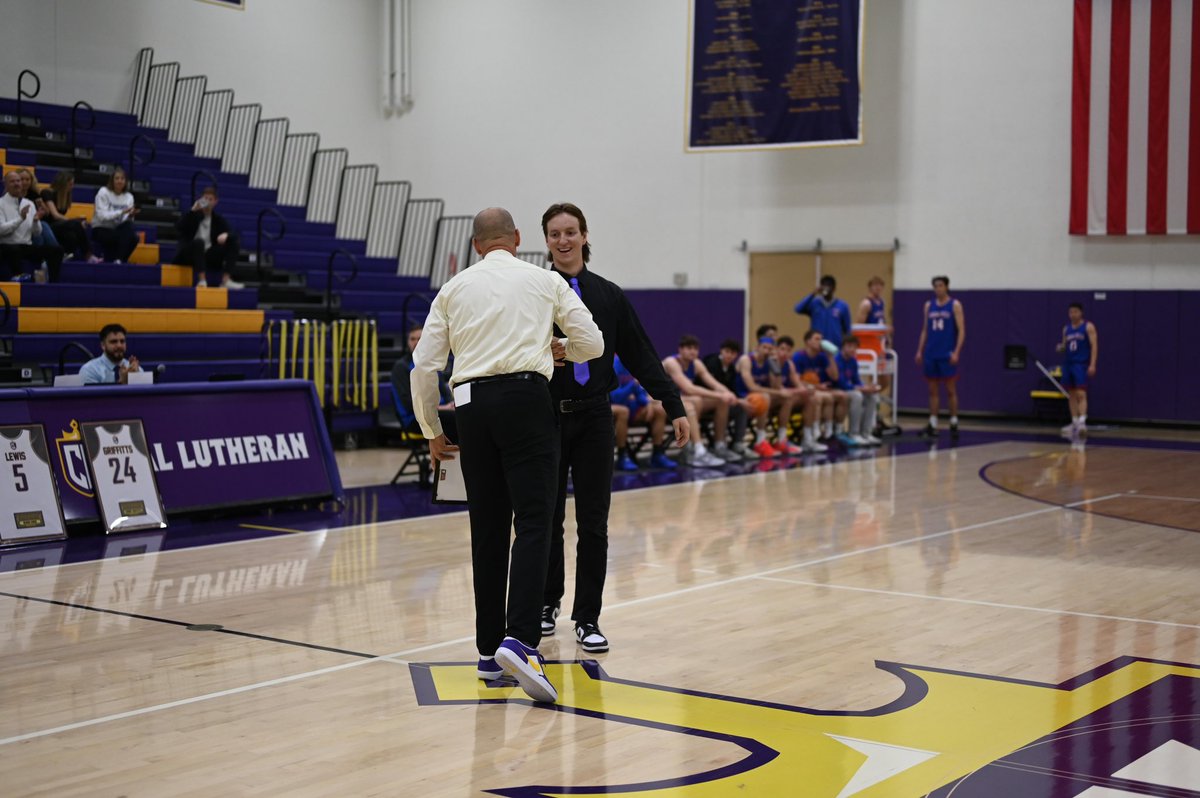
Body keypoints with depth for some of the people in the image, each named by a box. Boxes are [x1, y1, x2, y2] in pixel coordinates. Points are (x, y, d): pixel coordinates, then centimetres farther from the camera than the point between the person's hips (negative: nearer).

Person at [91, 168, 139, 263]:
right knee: (124, 236, -32)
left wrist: (131, 215, -26)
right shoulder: (103, 192, -9)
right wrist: (122, 212, -29)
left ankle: (118, 260, -21)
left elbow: (127, 220, -3)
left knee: (133, 238, -28)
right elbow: (102, 216, -20)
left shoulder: (129, 196, 3)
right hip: (100, 230, -4)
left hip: (117, 230, 4)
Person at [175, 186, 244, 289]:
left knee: (232, 242, -16)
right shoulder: (193, 215, 5)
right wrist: (193, 211, -23)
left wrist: (226, 234, -25)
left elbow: (233, 234, -1)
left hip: (209, 255, 3)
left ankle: (226, 280, -27)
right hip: (189, 254, -3)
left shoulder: (218, 219, 11)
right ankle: (202, 280, -43)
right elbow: (178, 226, -15)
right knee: (199, 242, -35)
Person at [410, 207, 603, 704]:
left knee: (487, 530, 9)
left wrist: (432, 432, 20)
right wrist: (559, 350, 33)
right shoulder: (545, 281, 11)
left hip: (473, 405, 3)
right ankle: (519, 640, -24)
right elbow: (592, 344, 11)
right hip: (525, 397, -3)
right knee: (532, 523, -7)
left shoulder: (453, 289, 15)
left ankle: (489, 652, 13)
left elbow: (424, 367, 10)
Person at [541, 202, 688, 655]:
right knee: (547, 519, 8)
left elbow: (640, 355, 7)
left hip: (593, 417, 1)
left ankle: (587, 618, 10)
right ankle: (548, 602, 28)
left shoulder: (608, 295, 5)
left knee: (593, 523, 1)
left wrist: (673, 406, 3)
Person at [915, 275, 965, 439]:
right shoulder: (929, 305, 11)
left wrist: (956, 352, -15)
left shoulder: (955, 305, -2)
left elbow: (961, 330, -6)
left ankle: (954, 424, 7)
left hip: (947, 355, -4)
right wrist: (920, 350, 6)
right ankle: (932, 425, 7)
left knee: (950, 390, 0)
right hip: (930, 354, 4)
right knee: (932, 390, 5)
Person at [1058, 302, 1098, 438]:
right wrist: (1061, 347, -3)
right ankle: (1074, 423, 13)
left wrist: (1092, 364, -18)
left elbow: (1094, 346, -9)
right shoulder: (1066, 329, 13)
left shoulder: (1088, 327, -4)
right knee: (1071, 395, 8)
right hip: (1068, 363, 6)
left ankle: (1082, 422, -22)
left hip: (1081, 364, -6)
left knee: (1081, 394, -15)